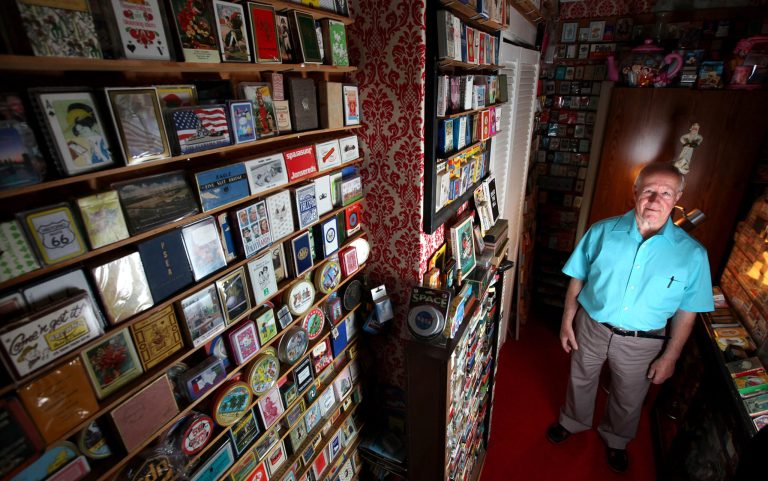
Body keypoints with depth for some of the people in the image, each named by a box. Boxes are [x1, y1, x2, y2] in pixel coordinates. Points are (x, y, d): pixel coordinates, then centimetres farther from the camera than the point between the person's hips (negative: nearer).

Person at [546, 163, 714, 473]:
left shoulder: (692, 253, -11)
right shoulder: (603, 232, -11)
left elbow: (687, 312, -4)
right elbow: (578, 278, -2)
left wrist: (669, 357, -3)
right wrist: (567, 319, -3)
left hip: (642, 343, 0)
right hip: (590, 327, 0)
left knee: (628, 399, 23)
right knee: (581, 381, 23)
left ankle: (616, 440, 54)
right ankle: (573, 422, 53)